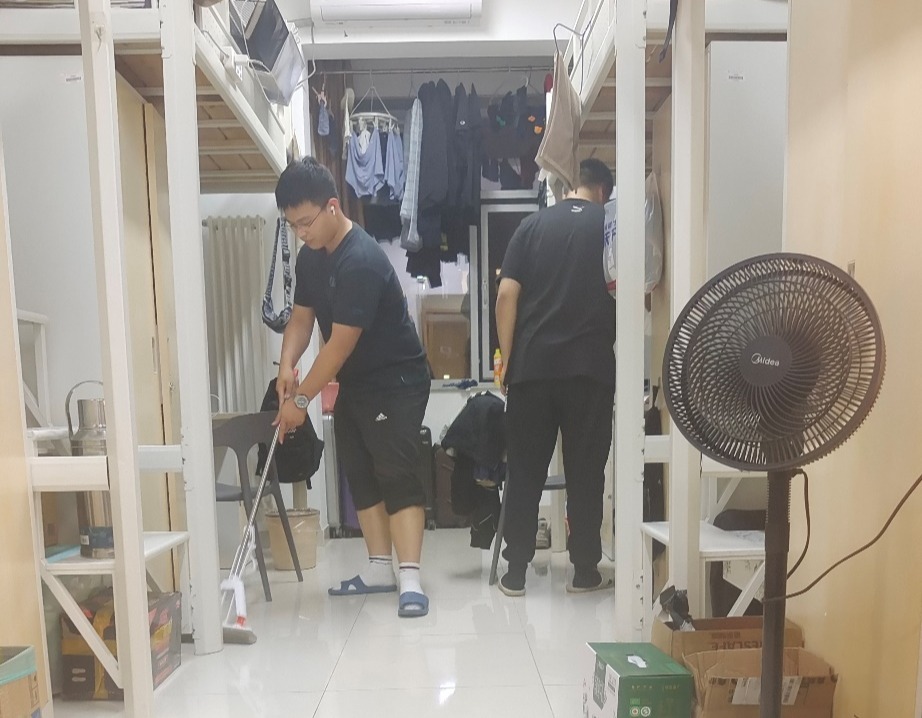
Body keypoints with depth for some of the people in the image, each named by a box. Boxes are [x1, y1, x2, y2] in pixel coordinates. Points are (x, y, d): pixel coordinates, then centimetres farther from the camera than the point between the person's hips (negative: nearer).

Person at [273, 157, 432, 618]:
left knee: (395, 474, -13)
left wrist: (301, 398, -21)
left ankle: (411, 580, -9)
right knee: (359, 474, 11)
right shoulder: (309, 256, 3)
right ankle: (379, 569, 21)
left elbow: (341, 343, -27)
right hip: (353, 383, 9)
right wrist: (287, 365, -14)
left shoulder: (361, 261, -26)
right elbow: (301, 317, 5)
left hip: (397, 382, -9)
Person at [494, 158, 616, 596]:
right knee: (585, 472, 8)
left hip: (532, 366, 1)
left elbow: (506, 296, 0)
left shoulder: (533, 224, 8)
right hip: (590, 367, -1)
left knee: (525, 472, 7)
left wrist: (508, 359, 5)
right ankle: (585, 572, 17)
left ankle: (515, 573, 14)